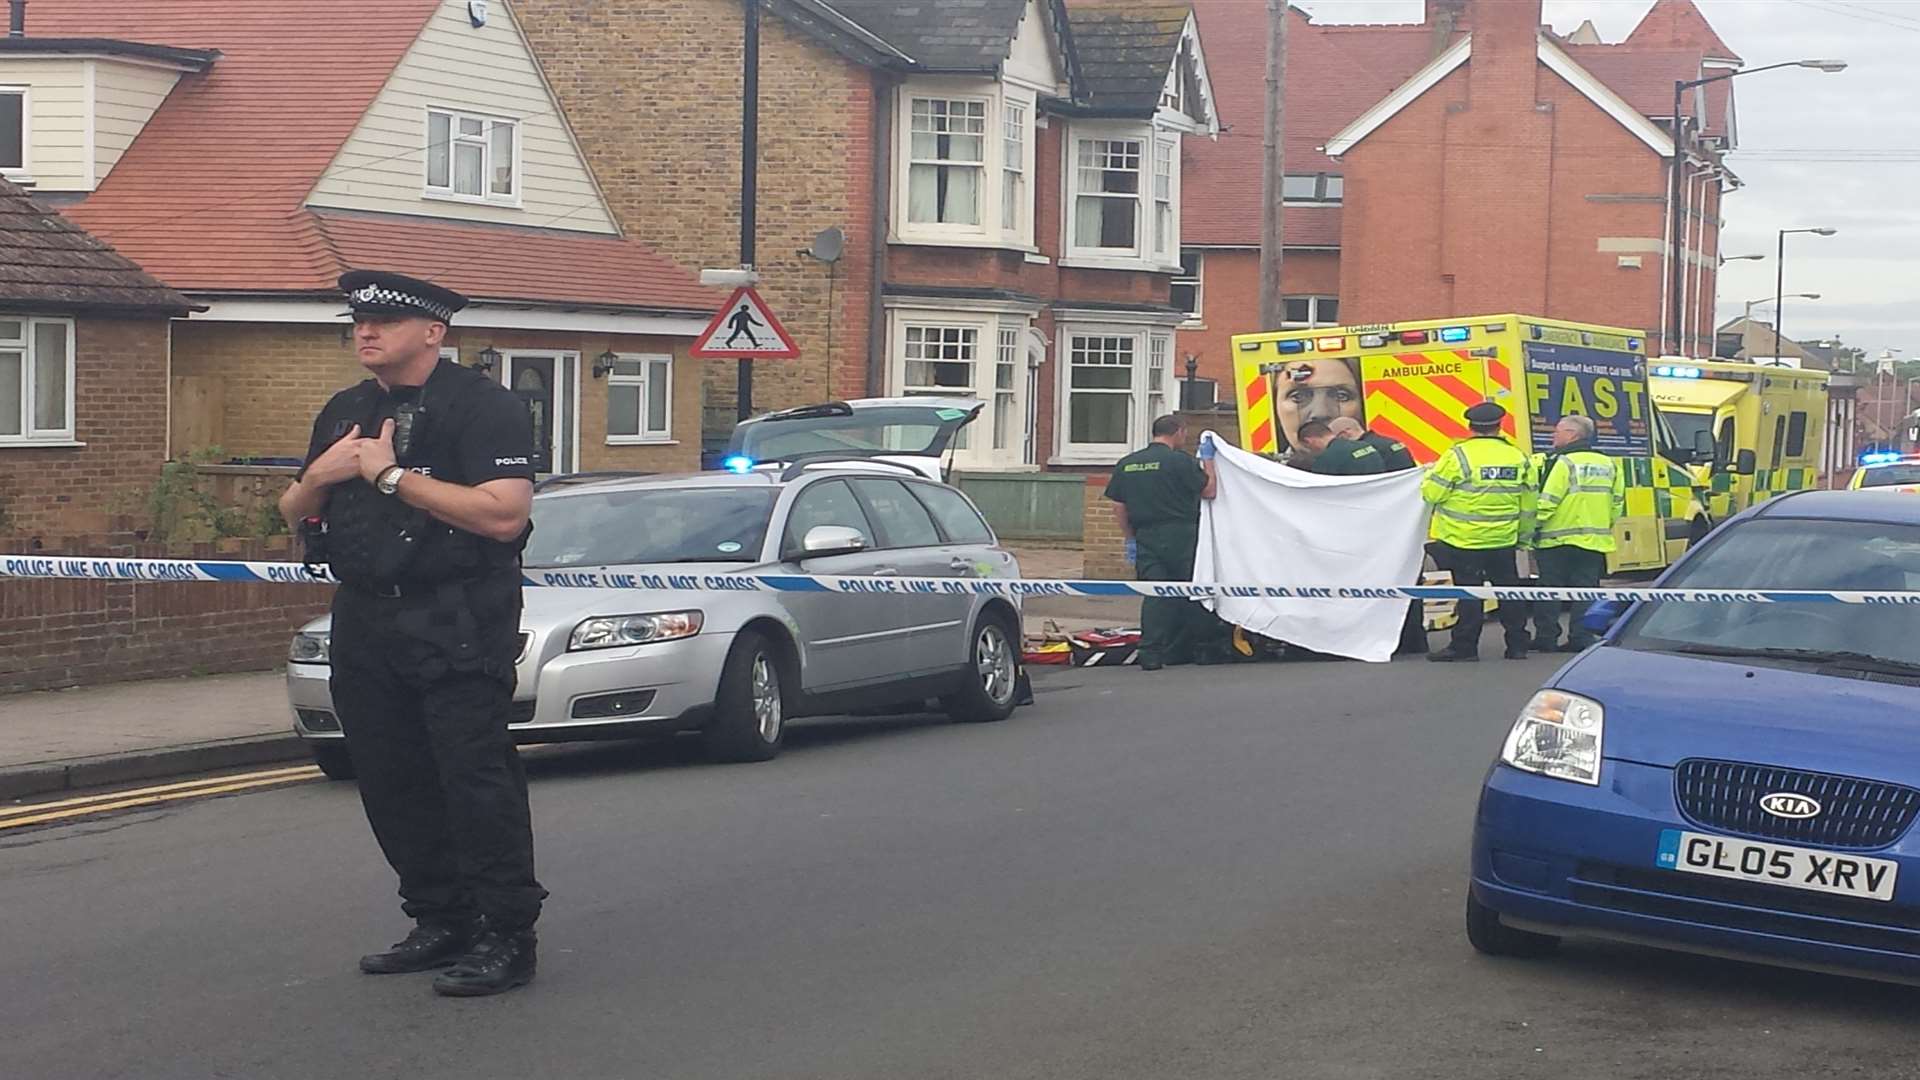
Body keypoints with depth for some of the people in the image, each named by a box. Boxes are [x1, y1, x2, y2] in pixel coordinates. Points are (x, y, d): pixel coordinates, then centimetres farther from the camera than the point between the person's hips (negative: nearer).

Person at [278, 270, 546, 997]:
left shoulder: (482, 407, -8)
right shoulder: (345, 413, 17)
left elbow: (504, 513, -21)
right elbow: (293, 516, 22)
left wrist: (392, 475, -18)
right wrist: (318, 479, -2)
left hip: (457, 629, -8)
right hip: (367, 624, 8)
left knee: (476, 781, -9)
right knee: (392, 783, 9)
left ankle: (508, 937, -4)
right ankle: (441, 922, 20)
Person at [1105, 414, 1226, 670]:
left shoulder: (1126, 464, 9)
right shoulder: (1179, 460, -9)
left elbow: (1119, 508, 10)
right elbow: (1208, 490, -2)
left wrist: (1130, 539, 17)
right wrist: (1208, 459, 9)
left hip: (1146, 538, 4)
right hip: (1180, 537, -4)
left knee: (1154, 596, 3)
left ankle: (1151, 654, -7)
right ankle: (1203, 649, 17)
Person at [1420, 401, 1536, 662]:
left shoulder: (1458, 455, -13)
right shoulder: (1518, 457, 2)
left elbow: (1431, 493, -11)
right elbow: (1528, 505, 9)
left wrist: (1430, 476, 12)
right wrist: (1524, 536, 21)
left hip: (1463, 541, -4)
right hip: (1504, 542, 4)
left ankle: (1465, 646, 3)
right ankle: (1517, 645, 17)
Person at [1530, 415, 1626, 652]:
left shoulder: (1564, 462, -11)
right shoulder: (1609, 464, 12)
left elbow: (1547, 502, -16)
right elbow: (1617, 503, 15)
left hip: (1557, 540, -6)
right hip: (1595, 541, 6)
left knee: (1549, 590, 3)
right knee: (1585, 590, 8)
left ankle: (1546, 638, 3)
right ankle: (1582, 639, 3)